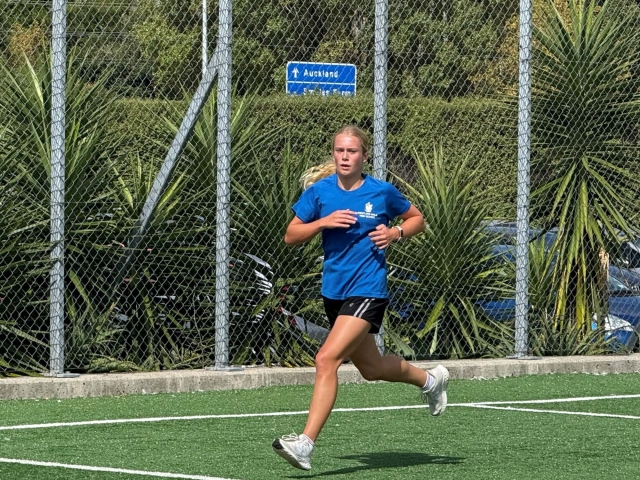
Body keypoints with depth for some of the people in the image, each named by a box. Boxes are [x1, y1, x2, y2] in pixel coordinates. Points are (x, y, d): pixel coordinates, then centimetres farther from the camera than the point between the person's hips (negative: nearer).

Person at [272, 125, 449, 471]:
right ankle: (429, 379, 52)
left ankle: (305, 443, -25)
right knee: (371, 368, 21)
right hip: (333, 290, 6)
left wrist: (395, 232, -8)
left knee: (327, 359, -22)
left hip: (367, 290, -5)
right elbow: (290, 237, 2)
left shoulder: (382, 192, -5)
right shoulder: (319, 191, 0)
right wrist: (323, 222, -14)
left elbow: (417, 219, 12)